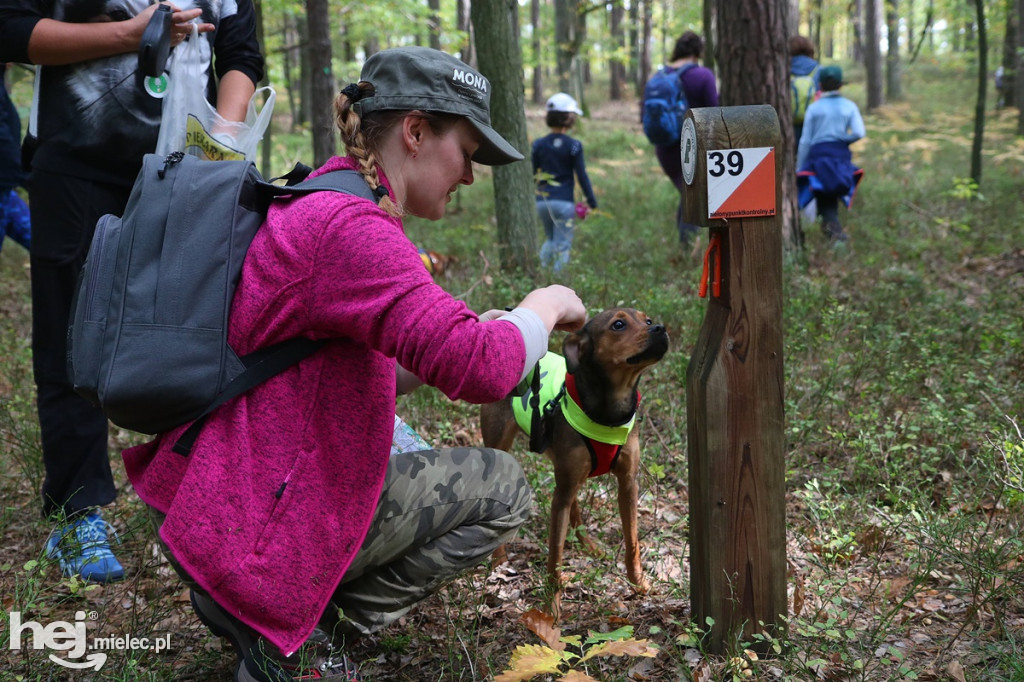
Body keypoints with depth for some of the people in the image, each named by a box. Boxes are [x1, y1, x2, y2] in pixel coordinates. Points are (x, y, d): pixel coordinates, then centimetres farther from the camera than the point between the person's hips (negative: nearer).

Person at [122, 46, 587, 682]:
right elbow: (479, 370, -32)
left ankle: (241, 601, 17)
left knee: (405, 451, 33)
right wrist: (544, 307, -11)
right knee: (503, 488, 0)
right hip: (248, 525, -10)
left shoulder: (315, 206, 12)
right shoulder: (352, 228, -21)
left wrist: (470, 337, 8)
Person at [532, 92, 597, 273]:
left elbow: (530, 175, 8)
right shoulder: (574, 146, -6)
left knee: (550, 239, 23)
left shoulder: (538, 144, 4)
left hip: (542, 201, 4)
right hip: (564, 202, -4)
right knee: (563, 245, 1)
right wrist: (592, 202, 2)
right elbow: (582, 175, -4)